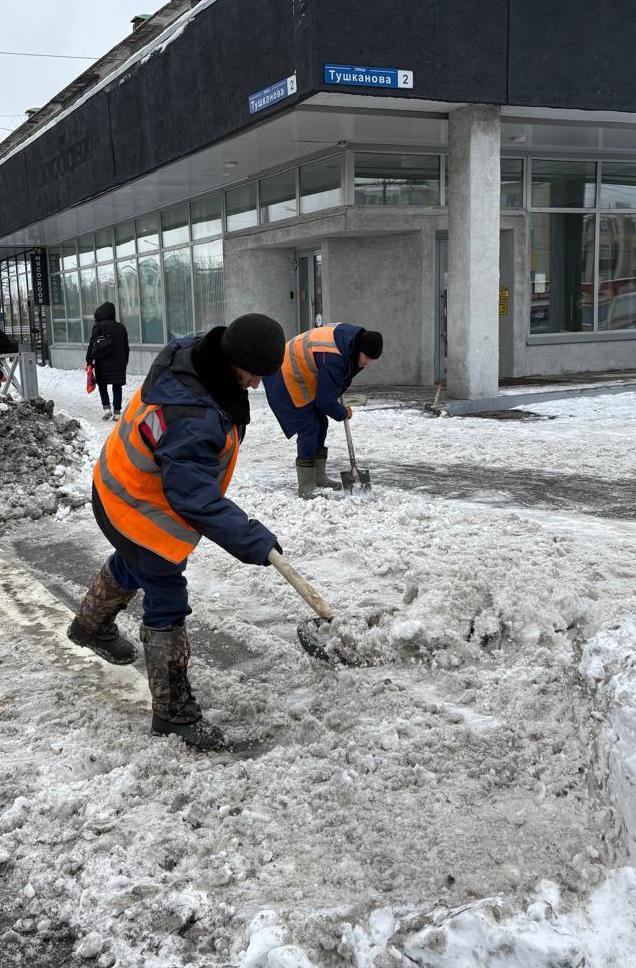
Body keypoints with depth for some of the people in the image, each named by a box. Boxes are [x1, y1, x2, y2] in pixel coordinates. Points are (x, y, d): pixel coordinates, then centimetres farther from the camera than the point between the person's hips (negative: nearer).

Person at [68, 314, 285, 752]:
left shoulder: (192, 353, -14)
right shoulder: (190, 418, -43)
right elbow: (197, 499, -39)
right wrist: (254, 541, -36)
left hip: (125, 489, 10)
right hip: (141, 514, -10)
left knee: (130, 566, 34)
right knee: (167, 609, 0)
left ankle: (92, 625, 63)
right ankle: (175, 713, 15)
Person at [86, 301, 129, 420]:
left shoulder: (98, 327, -6)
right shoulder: (121, 327, 8)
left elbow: (92, 345, -7)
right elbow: (126, 347, 13)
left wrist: (89, 360, -1)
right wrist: (124, 362, 20)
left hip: (103, 363, -3)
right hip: (119, 363, 3)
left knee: (102, 385, 13)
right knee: (117, 387, 6)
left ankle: (106, 407, 0)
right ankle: (117, 412, 4)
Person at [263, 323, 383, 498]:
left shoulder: (351, 336, -8)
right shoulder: (333, 359, -36)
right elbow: (325, 400, -27)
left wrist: (341, 386, 9)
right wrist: (343, 413, -10)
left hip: (299, 378, 10)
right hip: (286, 382, -10)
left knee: (320, 424, 12)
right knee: (309, 428, -14)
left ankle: (319, 478, 24)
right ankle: (305, 488, -8)